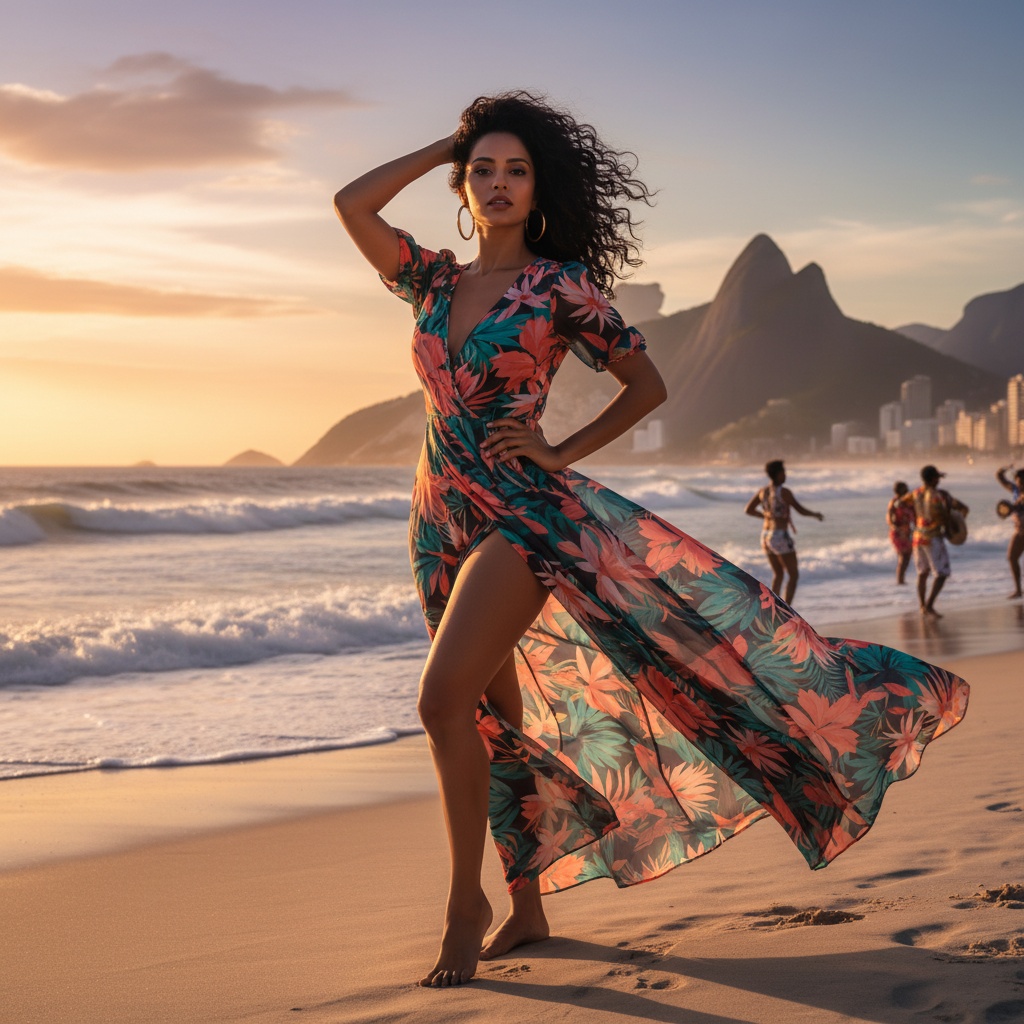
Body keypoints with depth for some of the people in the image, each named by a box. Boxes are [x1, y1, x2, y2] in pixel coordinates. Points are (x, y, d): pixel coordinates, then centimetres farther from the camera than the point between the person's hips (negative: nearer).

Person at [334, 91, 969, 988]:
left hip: (522, 512, -6)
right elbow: (352, 203, 4)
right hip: (442, 522, 6)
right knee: (495, 714, 11)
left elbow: (648, 384, 3)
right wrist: (445, 147, 10)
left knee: (444, 696, -21)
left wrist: (562, 452, -5)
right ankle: (526, 909, 22)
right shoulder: (435, 281, 11)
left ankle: (465, 901, -7)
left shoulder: (561, 287, -2)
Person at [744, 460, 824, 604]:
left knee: (778, 575, 23)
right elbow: (801, 510, -10)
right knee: (794, 575, 4)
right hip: (781, 538, -7)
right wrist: (816, 514, 10)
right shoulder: (784, 492, -16)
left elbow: (748, 510, 12)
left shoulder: (763, 491, 5)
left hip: (766, 536, 7)